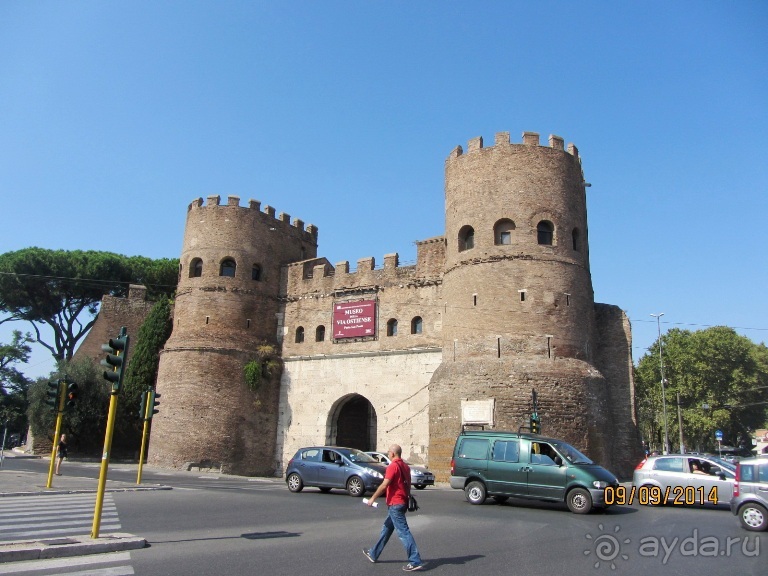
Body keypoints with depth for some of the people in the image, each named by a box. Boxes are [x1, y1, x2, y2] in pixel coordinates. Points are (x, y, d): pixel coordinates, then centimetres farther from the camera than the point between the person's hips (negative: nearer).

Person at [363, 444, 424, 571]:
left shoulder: (393, 466, -16)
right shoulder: (405, 466, 11)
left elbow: (384, 485, -20)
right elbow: (408, 484, 17)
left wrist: (373, 498, -12)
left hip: (395, 504, -10)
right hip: (403, 502, 10)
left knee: (403, 532, -8)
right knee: (386, 529, 19)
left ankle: (415, 562, -8)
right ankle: (374, 554, 31)